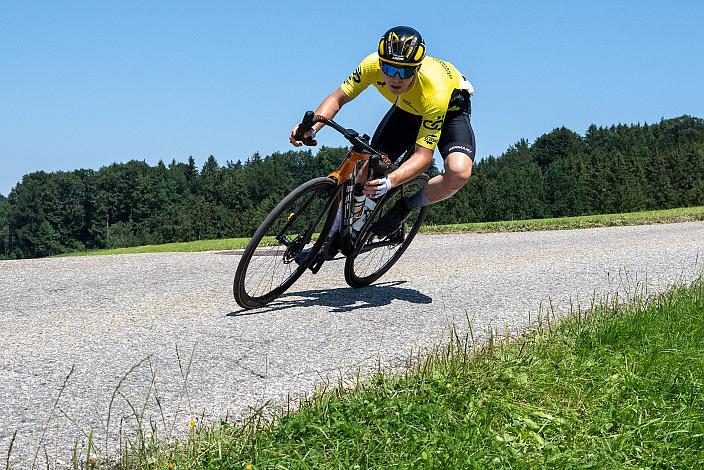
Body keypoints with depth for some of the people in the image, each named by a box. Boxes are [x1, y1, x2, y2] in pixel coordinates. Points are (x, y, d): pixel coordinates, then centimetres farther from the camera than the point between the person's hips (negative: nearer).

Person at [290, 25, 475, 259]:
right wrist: (311, 127, -40)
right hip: (407, 108, 4)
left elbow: (423, 156, -41)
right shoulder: (373, 65, -32)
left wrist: (390, 181, -58)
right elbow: (337, 98, -20)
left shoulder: (434, 92, -42)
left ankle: (406, 206, -6)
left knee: (459, 172, -32)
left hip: (450, 108, -4)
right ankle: (340, 226, 11)